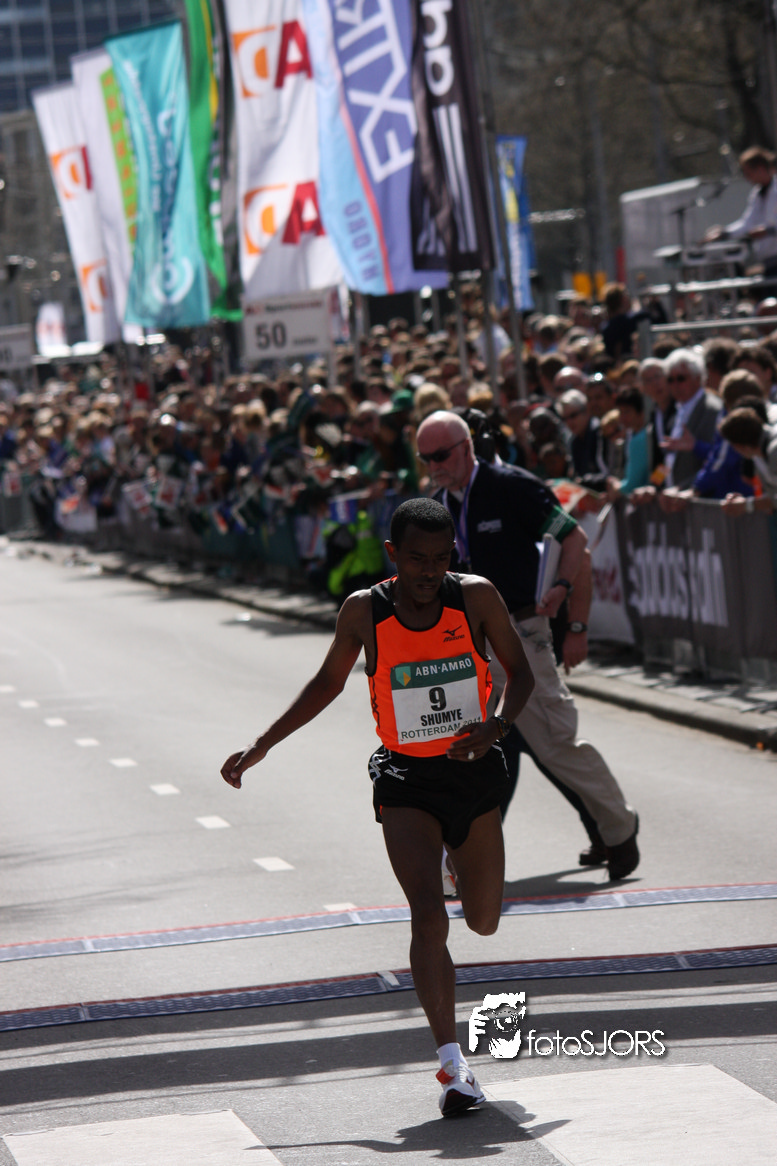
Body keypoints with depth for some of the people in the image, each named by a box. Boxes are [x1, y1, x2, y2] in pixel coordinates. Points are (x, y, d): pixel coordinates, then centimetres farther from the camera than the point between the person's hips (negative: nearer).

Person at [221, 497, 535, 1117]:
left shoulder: (476, 597, -9)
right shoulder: (365, 611, -9)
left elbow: (520, 672, 1)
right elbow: (328, 683, 7)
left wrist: (496, 724, -19)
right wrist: (261, 746, 5)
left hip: (473, 771, 2)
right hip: (405, 778, -2)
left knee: (483, 921, 14)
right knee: (428, 917, -19)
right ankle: (453, 1065, -20)